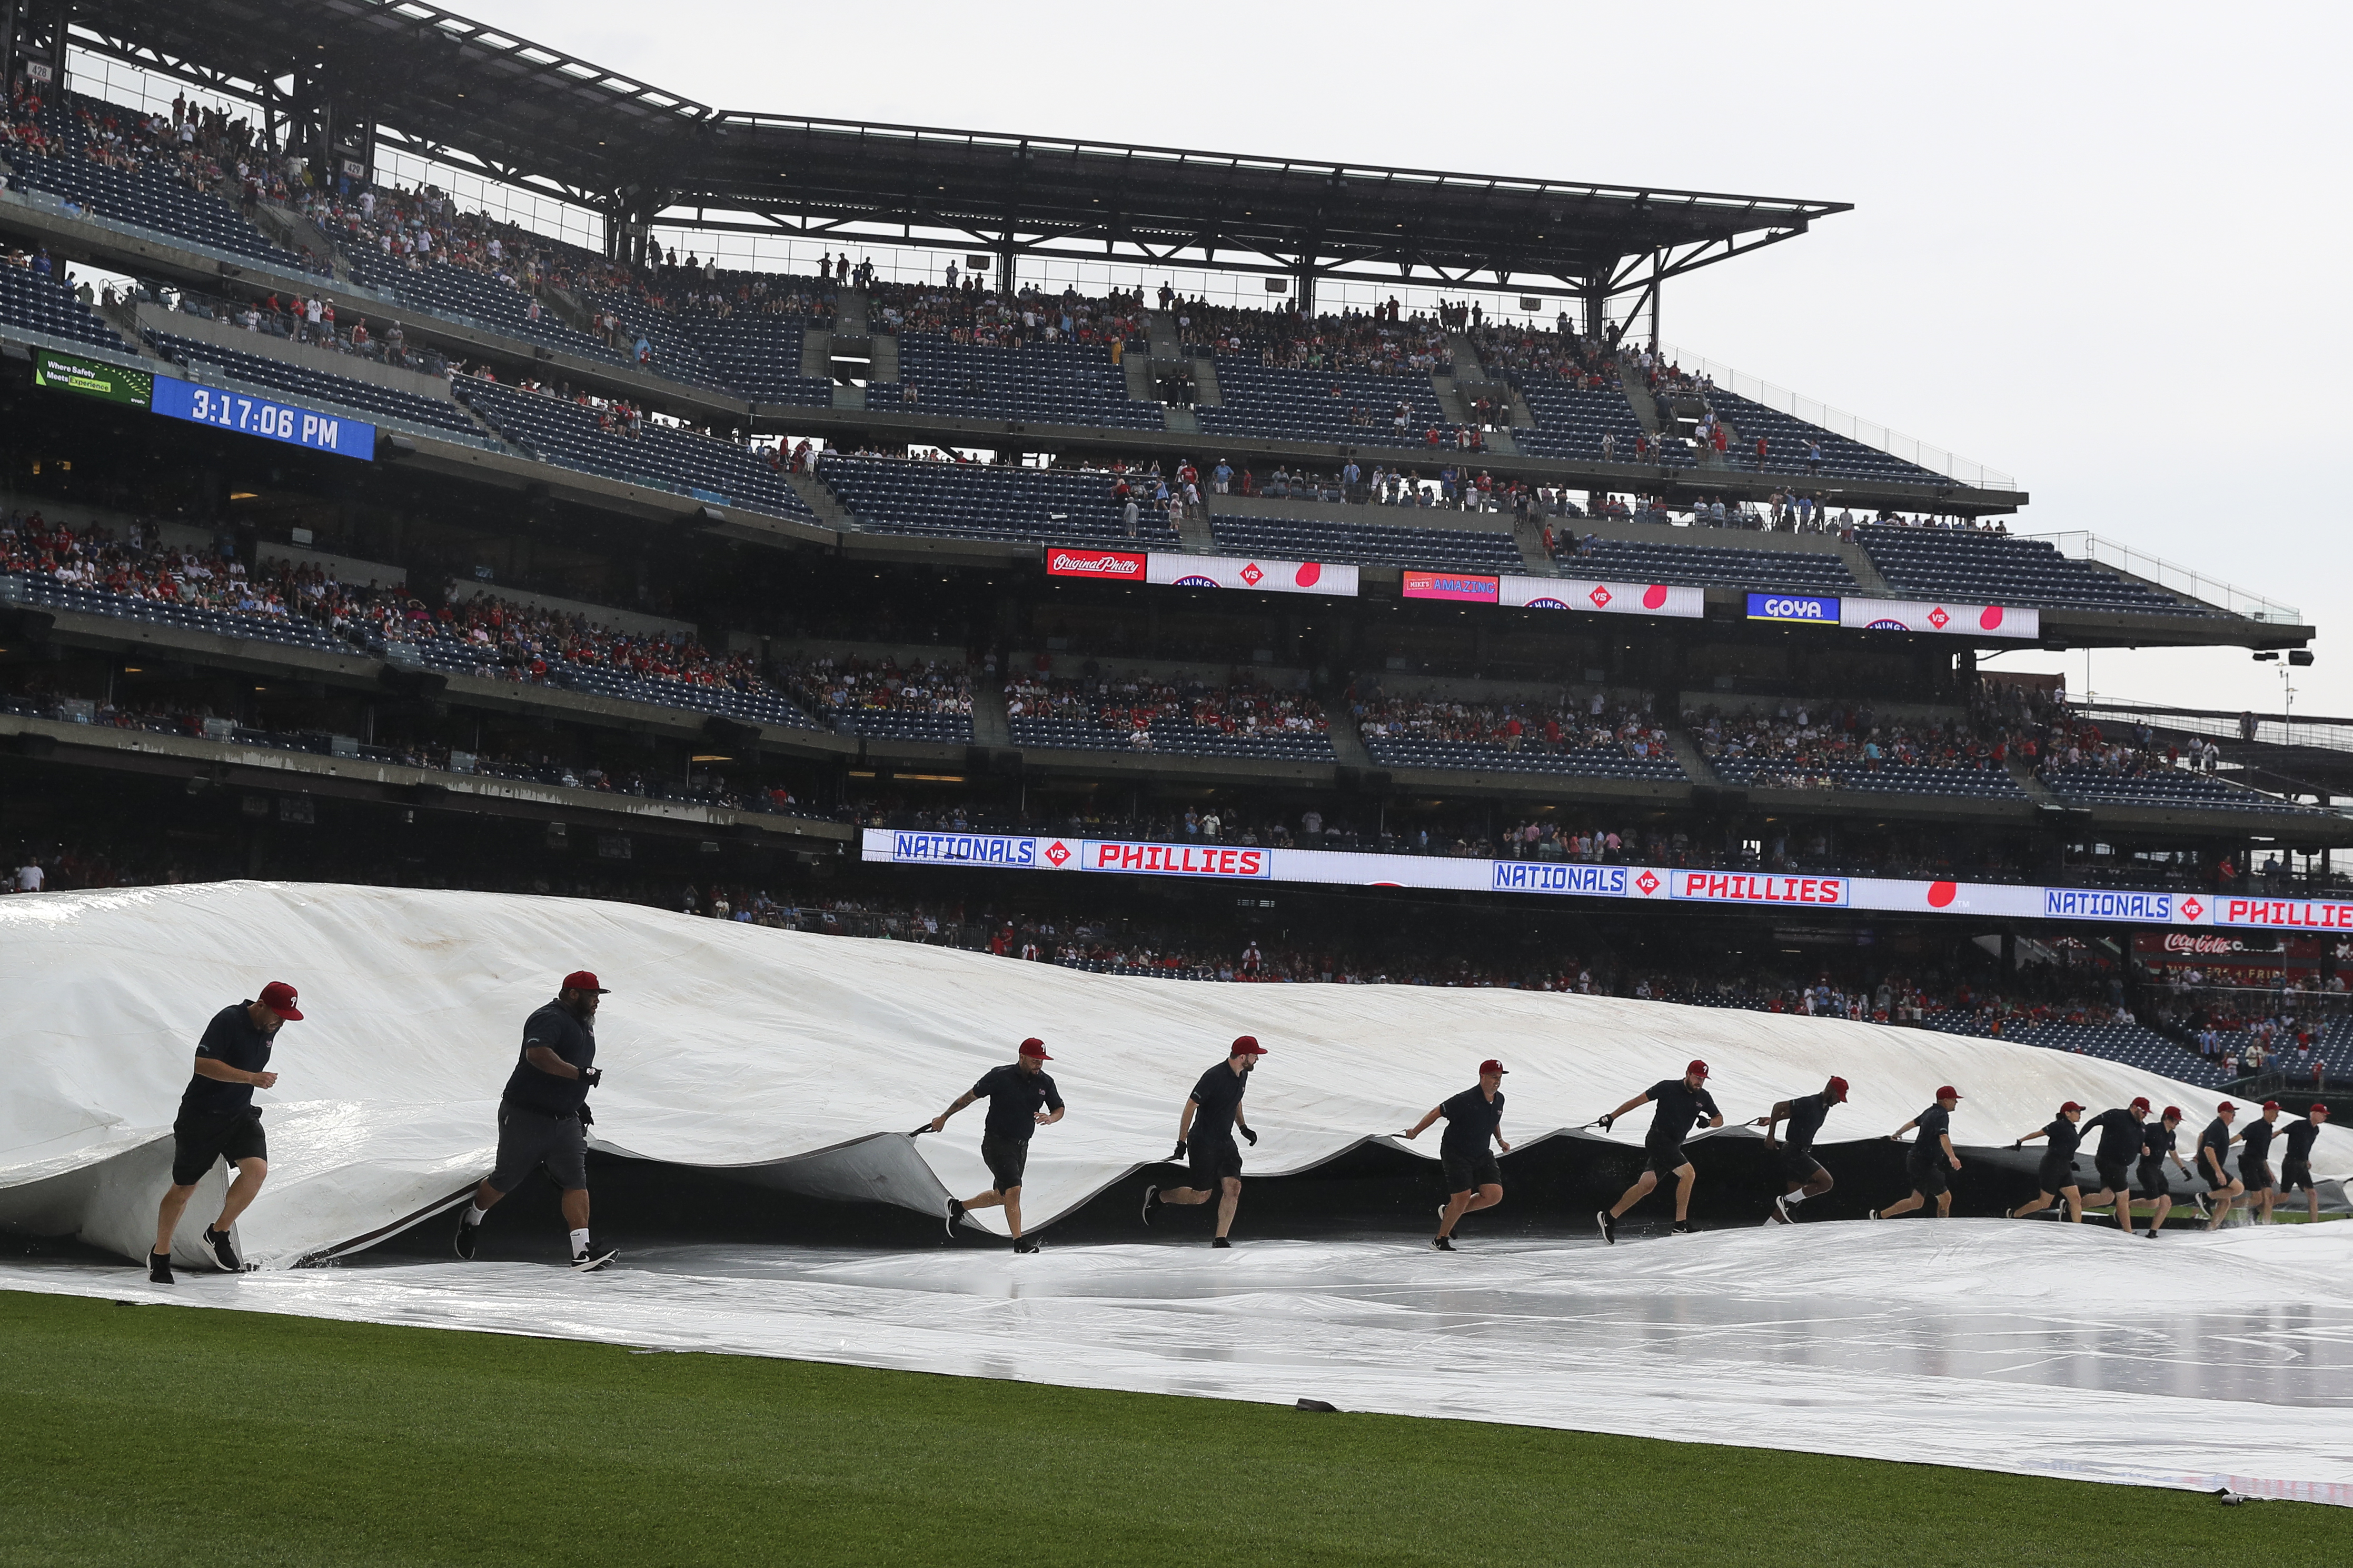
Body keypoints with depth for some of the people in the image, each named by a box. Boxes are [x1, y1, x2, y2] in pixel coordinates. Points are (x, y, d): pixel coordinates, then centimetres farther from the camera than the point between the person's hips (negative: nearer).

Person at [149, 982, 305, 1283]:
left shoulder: (269, 1029, 5)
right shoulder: (228, 1021, -19)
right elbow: (203, 1064, -27)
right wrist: (251, 1078, -31)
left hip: (240, 1114, 6)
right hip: (201, 1116, -6)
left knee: (257, 1169, -18)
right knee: (184, 1187, 4)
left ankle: (218, 1235, 0)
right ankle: (160, 1255, 23)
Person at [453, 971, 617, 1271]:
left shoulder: (584, 1025, 16)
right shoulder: (549, 1019, -16)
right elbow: (537, 1054, -33)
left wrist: (578, 1102, 24)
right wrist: (579, 1073, -35)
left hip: (565, 1120, 8)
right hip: (526, 1117, -8)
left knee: (576, 1180, -8)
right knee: (506, 1178, 6)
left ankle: (582, 1252, -16)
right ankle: (472, 1220, 35)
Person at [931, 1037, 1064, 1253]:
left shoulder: (1045, 1082, 1)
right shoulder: (1000, 1077, -14)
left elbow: (1059, 1109, 10)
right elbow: (971, 1095, -4)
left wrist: (1050, 1118, -15)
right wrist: (944, 1117, 4)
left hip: (1021, 1146, 7)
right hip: (997, 1143, -7)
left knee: (1001, 1196, 16)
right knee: (1013, 1189, -20)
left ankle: (958, 1207, 37)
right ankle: (1019, 1242, -18)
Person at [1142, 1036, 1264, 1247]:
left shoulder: (1242, 1075, 4)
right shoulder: (1214, 1077, -22)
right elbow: (1190, 1107, -18)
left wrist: (1243, 1127, 15)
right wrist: (1182, 1143, -18)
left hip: (1225, 1142, 7)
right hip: (1203, 1143, -7)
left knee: (1233, 1188, -8)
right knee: (1201, 1195, 1)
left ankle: (1220, 1239, -1)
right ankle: (1157, 1196, 24)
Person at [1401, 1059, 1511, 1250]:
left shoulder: (1499, 1100, -1)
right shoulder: (1466, 1100, -25)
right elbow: (1437, 1112, -15)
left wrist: (1500, 1140, 14)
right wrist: (1415, 1132, -7)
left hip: (1481, 1155, 7)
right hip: (1455, 1154, -7)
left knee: (1494, 1194, -6)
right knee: (1462, 1198, -12)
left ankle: (1449, 1212, 17)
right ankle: (1441, 1239, 11)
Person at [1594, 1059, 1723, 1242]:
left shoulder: (1703, 1097, 6)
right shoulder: (1668, 1088, -10)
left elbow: (1720, 1119, 15)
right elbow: (1638, 1100, -4)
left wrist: (1709, 1122, -9)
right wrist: (1612, 1117, -2)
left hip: (1673, 1145, 7)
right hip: (1658, 1139, -7)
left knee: (1646, 1186, 7)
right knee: (1688, 1173, -20)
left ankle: (1608, 1218, 15)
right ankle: (1680, 1225, -17)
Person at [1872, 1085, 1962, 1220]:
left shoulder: (1931, 1112, 13)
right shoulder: (1942, 1115, -17)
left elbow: (1913, 1123, 31)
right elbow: (1943, 1138, -35)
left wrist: (1898, 1133, 49)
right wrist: (1952, 1157, -49)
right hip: (1924, 1164, -10)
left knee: (1916, 1202, 14)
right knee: (1945, 1198, -6)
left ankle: (1880, 1215, 17)